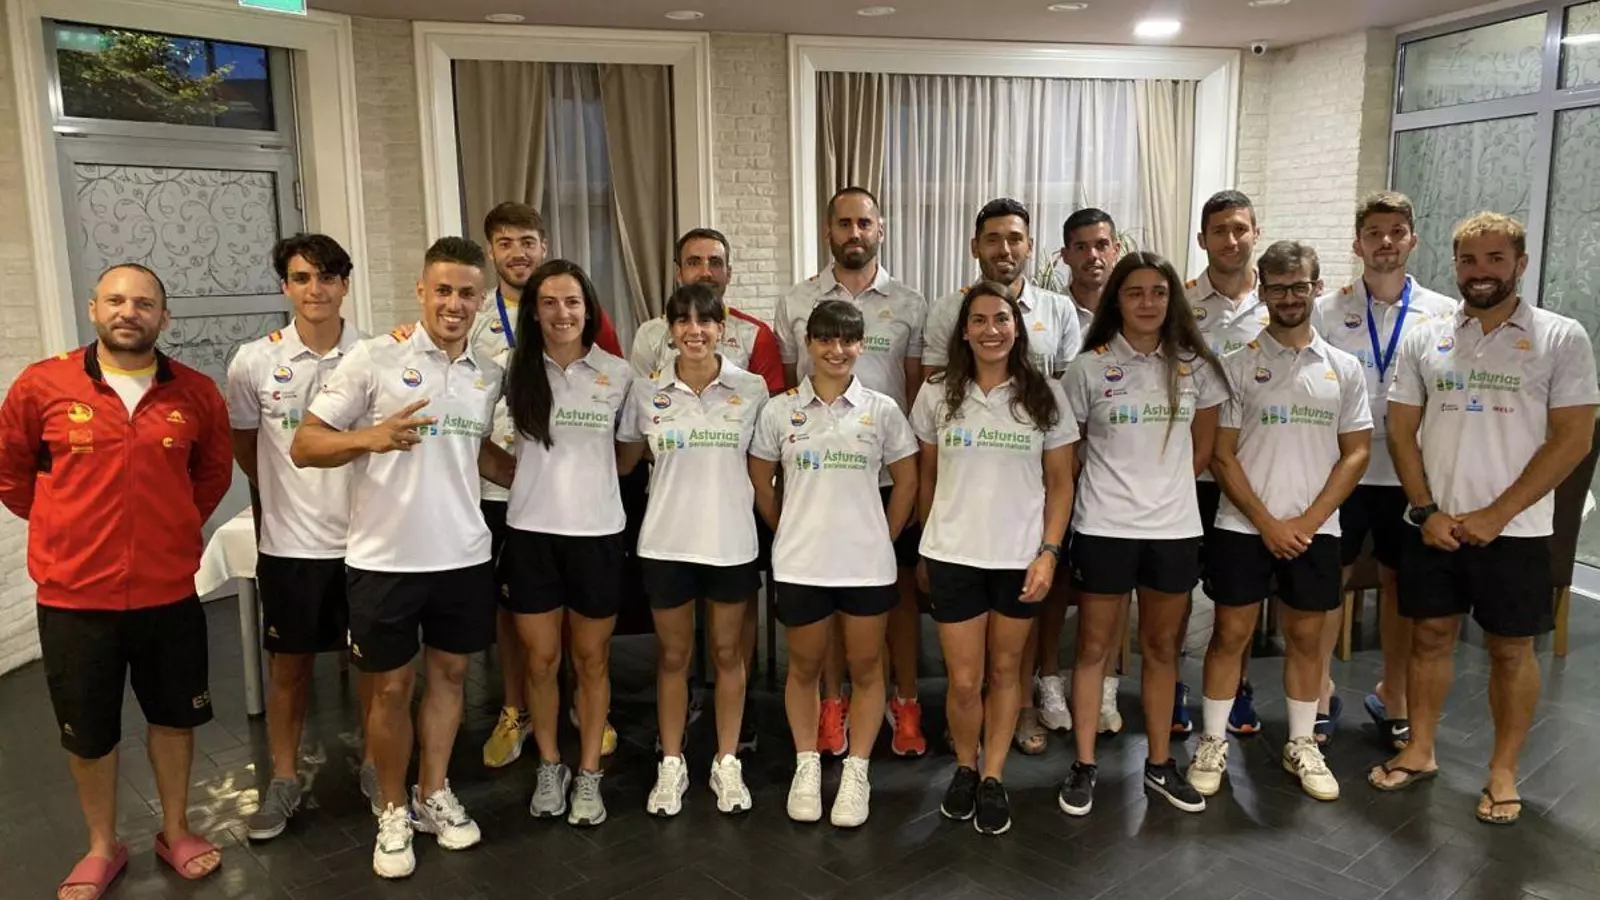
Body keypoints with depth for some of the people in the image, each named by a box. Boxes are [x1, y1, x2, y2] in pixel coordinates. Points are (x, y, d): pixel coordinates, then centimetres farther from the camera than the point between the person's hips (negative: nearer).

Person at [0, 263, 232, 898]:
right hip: (75, 597, -1)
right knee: (88, 733, 14)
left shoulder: (196, 393, -3)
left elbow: (214, 471, 14)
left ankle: (176, 833, 36)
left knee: (175, 718, 16)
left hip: (170, 593, 1)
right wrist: (70, 532, 7)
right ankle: (102, 848, 35)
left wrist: (175, 526, 9)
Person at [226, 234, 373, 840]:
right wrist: (286, 494, 13)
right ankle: (284, 779, 28)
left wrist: (350, 494, 2)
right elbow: (242, 444, 10)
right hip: (289, 540, 0)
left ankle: (375, 764, 29)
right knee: (289, 663, 12)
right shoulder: (254, 362, -5)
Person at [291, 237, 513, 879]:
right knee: (391, 687, 8)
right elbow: (303, 445, -9)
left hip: (464, 555, 4)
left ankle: (434, 795, 34)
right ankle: (393, 812, 27)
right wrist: (372, 437, -27)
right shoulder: (374, 358, -9)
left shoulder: (488, 376, 6)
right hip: (385, 558, -4)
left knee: (449, 673, 15)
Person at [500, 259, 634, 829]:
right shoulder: (516, 372, 0)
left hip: (597, 532, 0)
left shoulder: (618, 374, 0)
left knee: (591, 660, 10)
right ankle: (549, 766, 29)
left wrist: (591, 480, 9)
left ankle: (589, 774, 24)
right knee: (540, 660, 9)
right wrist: (534, 480, 5)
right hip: (531, 531, 1)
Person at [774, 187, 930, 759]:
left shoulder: (909, 306, 3)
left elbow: (920, 391, 5)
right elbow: (785, 385, 7)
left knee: (900, 584, 7)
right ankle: (832, 703, 23)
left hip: (890, 470, 0)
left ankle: (904, 703, 21)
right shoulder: (796, 303, 4)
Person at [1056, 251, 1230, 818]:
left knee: (1161, 648, 14)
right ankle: (1084, 766, 17)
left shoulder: (1194, 366, 3)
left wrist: (1166, 487, 9)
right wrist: (1111, 488, 6)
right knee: (1093, 648, 6)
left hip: (1174, 529, 3)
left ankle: (1160, 764, 27)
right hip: (1103, 529, -2)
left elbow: (1203, 446, 13)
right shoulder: (1088, 368, -5)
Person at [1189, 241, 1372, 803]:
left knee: (1306, 636, 11)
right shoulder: (1237, 365, -1)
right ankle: (1213, 743, 16)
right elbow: (1221, 455, -4)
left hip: (1314, 530, 2)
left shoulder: (1344, 368, 5)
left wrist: (1307, 521, -7)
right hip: (1242, 526, -2)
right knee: (1231, 633, 3)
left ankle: (1301, 746, 26)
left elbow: (1356, 453, 3)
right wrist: (1267, 523, -10)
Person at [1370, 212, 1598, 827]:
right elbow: (1401, 431, 4)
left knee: (1511, 649, 8)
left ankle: (1503, 772, 23)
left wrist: (1495, 515, -14)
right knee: (1430, 636, 12)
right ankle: (1419, 752, 26)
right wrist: (1427, 511, -7)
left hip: (1514, 531, -2)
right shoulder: (1423, 339, 4)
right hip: (1432, 527, 2)